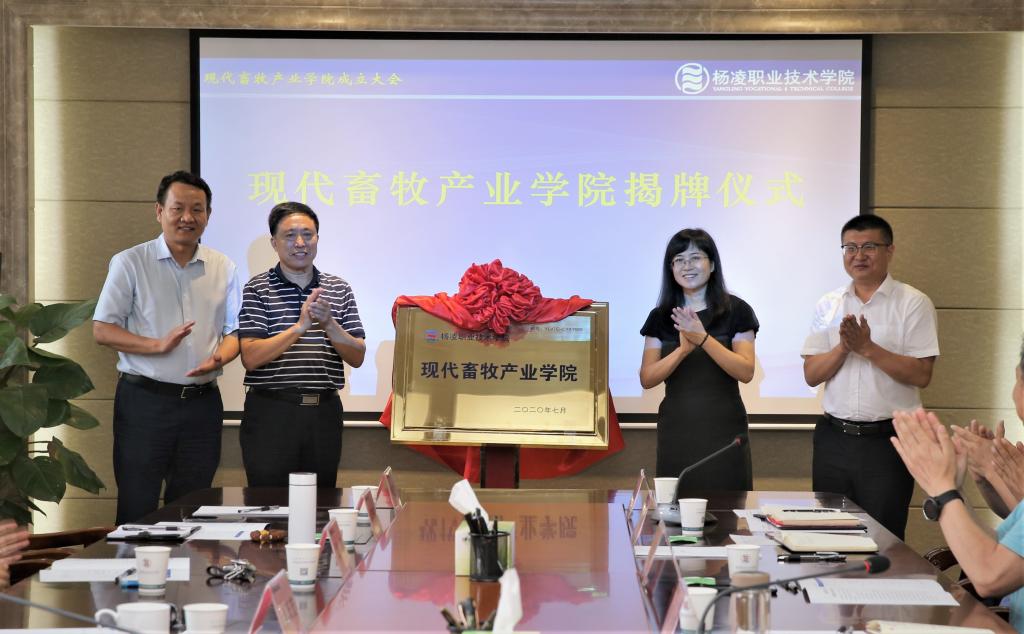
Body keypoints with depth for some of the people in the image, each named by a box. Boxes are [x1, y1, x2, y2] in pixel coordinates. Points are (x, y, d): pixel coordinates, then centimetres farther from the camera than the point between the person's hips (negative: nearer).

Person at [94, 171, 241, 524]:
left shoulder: (223, 269, 10)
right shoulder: (130, 263, 0)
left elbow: (233, 331, 13)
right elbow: (102, 331, -3)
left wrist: (219, 357, -10)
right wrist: (158, 345, -18)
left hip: (202, 402, 3)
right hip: (145, 400, -3)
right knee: (137, 510, -1)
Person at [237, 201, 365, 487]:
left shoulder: (339, 289, 10)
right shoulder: (258, 289, -1)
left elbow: (357, 358, 5)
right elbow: (250, 357, -12)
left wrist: (329, 325, -12)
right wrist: (301, 326, -19)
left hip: (325, 410, 4)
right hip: (272, 411, -3)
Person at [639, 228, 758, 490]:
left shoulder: (736, 311, -1)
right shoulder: (660, 317, 6)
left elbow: (746, 372, -10)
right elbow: (647, 379, -1)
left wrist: (703, 339, -21)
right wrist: (683, 349, -18)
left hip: (723, 428, -2)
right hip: (676, 429, 2)